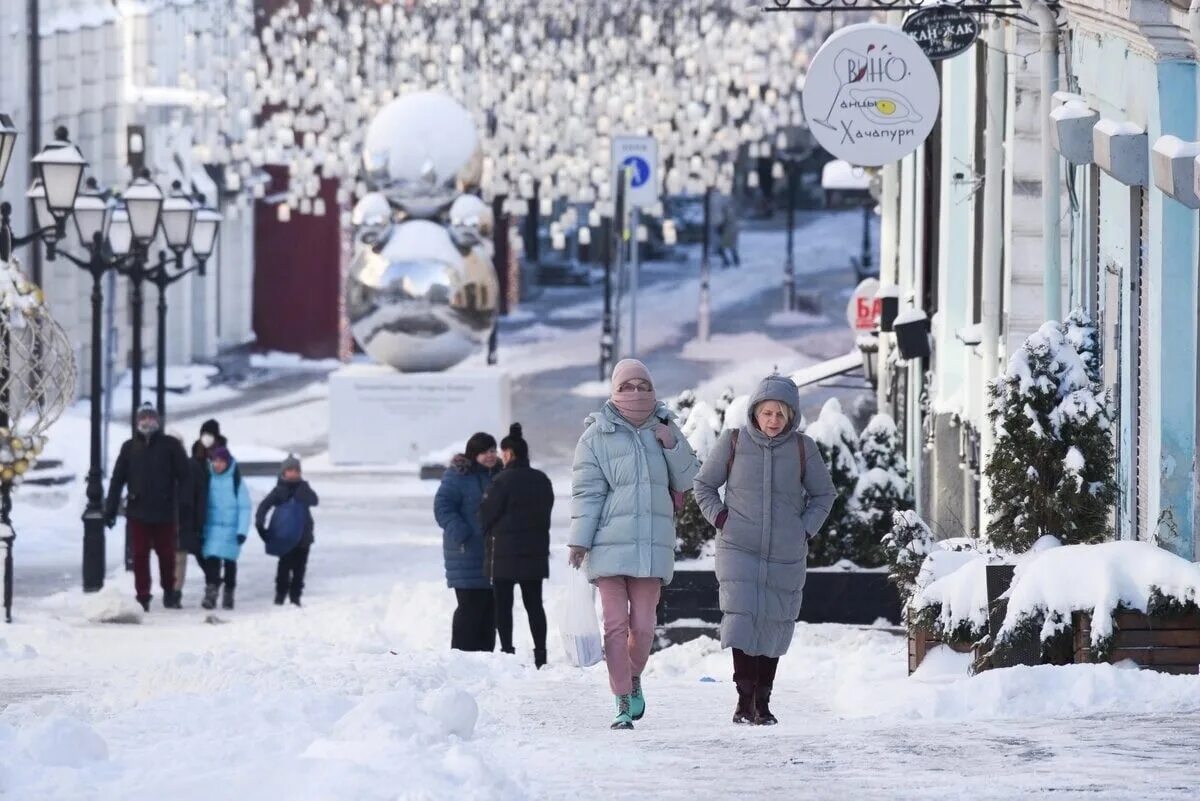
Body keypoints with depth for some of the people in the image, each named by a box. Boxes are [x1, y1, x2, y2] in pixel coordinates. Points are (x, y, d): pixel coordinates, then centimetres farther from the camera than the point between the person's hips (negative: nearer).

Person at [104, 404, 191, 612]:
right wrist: (110, 509, 3)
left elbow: (184, 477, -1)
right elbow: (117, 479, 8)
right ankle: (143, 596, 5)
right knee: (140, 556, 0)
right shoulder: (130, 447, 7)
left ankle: (168, 589, 29)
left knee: (166, 554, 9)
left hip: (165, 512, -1)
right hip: (138, 512, 1)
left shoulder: (170, 445, 1)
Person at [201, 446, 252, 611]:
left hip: (231, 529, -1)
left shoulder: (236, 481, -4)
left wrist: (242, 530, -12)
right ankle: (210, 593, -13)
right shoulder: (208, 479, 3)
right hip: (212, 528, 1)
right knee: (211, 560, -12)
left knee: (229, 562, 7)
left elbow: (244, 507, -5)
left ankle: (228, 595, 19)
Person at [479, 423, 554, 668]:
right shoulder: (542, 481, 6)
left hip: (504, 551, -6)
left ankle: (507, 651, -3)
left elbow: (486, 515, -7)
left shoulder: (503, 481, -14)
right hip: (536, 552, 6)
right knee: (534, 603, 8)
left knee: (503, 605, 1)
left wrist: (489, 537, 11)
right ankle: (540, 653, 6)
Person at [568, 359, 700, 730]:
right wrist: (579, 540, -9)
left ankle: (634, 679, 30)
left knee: (643, 625, 2)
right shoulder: (597, 436, 1)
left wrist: (673, 445, -5)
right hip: (609, 544, -2)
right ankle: (623, 703, 0)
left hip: (652, 546, 2)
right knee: (616, 624, -5)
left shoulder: (664, 430, 11)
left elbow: (687, 482, 11)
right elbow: (587, 491, -2)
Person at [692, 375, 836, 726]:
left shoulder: (802, 449, 2)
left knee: (774, 625, 4)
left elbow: (824, 494, 15)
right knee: (742, 616, -17)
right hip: (739, 549, -2)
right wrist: (721, 519, -1)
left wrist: (806, 529, 2)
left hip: (786, 554, 2)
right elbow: (704, 485, 12)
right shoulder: (733, 443, -1)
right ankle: (744, 697, -14)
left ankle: (762, 702, 13)